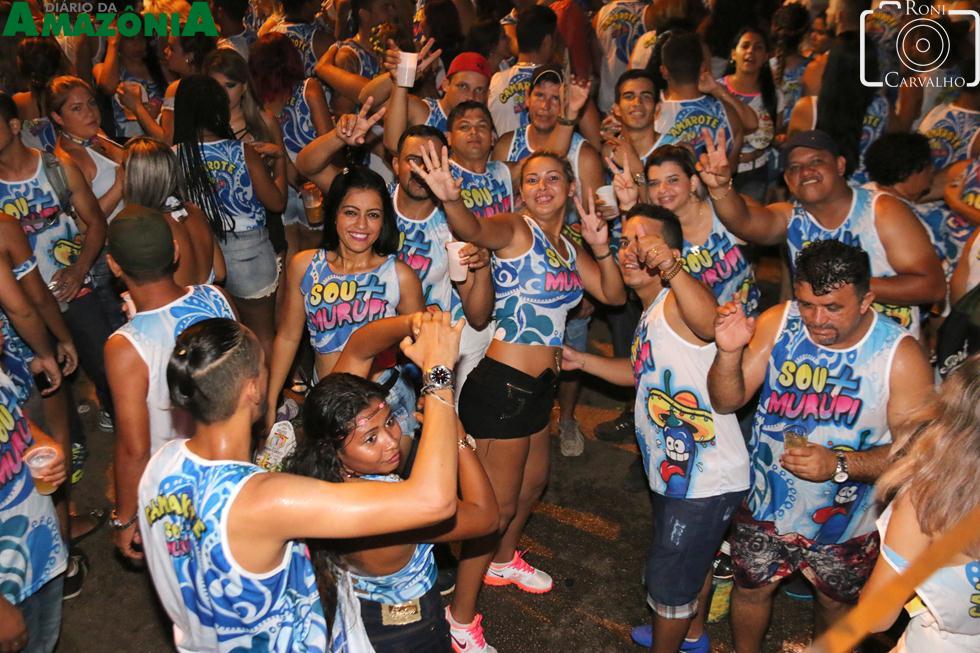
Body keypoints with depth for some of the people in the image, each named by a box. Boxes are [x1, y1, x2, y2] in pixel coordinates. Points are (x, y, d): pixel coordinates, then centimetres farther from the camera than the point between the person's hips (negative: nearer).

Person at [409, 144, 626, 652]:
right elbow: (476, 230, -36)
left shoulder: (568, 247, 10)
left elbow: (614, 295, 4)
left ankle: (503, 561, 53)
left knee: (534, 480, 27)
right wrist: (450, 199, -57)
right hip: (502, 383, -9)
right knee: (498, 503, 0)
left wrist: (601, 247, -13)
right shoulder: (516, 230, -13)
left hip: (538, 384, 9)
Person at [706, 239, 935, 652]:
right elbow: (726, 402, -15)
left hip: (845, 521, -1)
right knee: (752, 588, 23)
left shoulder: (901, 356, -23)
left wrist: (839, 465, -34)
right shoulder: (777, 323, -18)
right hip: (766, 504, 1)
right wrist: (729, 352, -34)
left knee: (835, 602, 25)